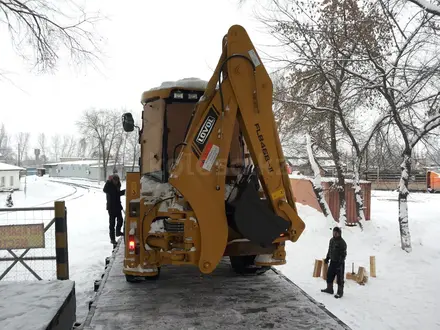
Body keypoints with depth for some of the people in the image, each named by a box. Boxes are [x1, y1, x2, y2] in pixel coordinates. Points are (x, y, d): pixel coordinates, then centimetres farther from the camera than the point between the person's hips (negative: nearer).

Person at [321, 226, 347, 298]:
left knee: (340, 278, -1)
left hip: (339, 262, -8)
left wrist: (340, 262, -22)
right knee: (329, 275, 15)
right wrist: (327, 258, 19)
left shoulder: (342, 242, -15)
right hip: (332, 261, 8)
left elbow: (343, 254, -17)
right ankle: (329, 289, 30)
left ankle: (340, 292, 8)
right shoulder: (332, 240, 9)